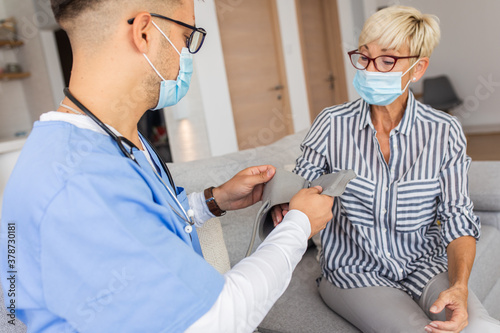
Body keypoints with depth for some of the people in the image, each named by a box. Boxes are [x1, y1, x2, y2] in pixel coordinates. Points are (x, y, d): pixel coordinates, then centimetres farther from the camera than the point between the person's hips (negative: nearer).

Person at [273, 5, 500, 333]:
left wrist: (459, 286, -20)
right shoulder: (332, 124, -9)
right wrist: (284, 203, -26)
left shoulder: (444, 132, -6)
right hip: (354, 272, -1)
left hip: (424, 266, 2)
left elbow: (458, 221, -4)